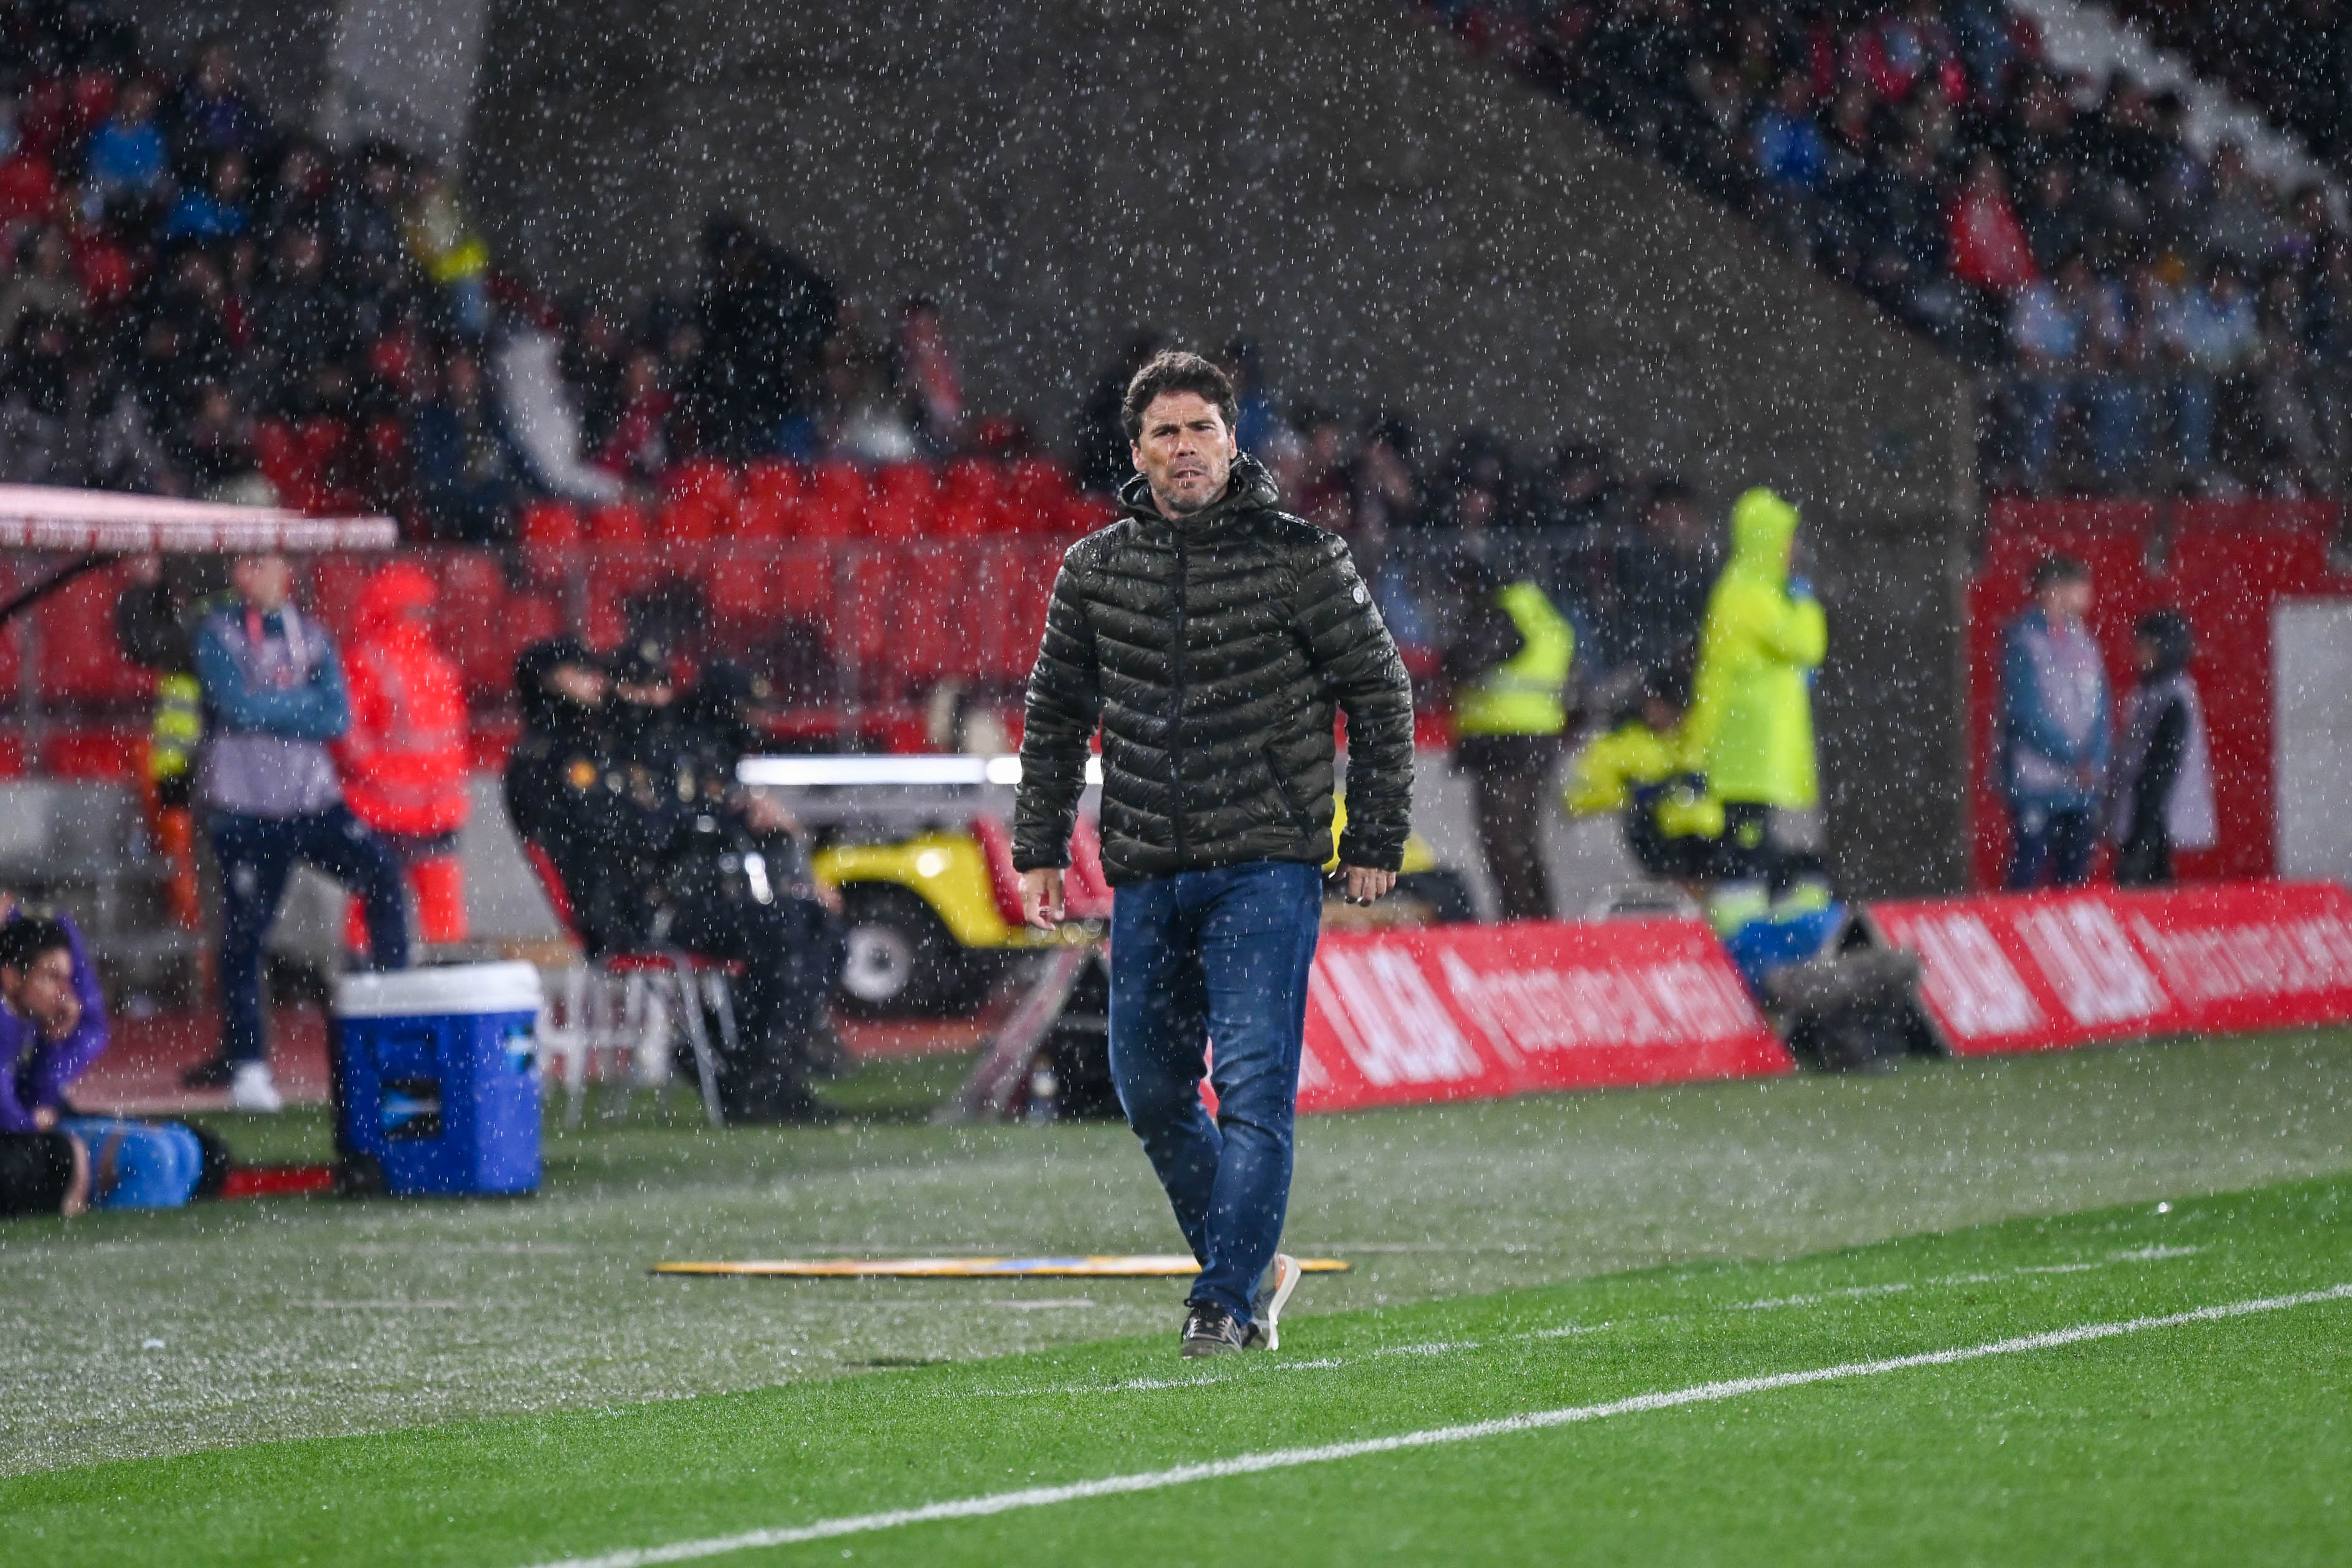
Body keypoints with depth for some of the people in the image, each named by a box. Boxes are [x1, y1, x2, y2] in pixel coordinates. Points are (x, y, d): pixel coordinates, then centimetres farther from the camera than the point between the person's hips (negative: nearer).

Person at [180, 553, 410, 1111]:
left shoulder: (310, 635, 10)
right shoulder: (218, 634, 0)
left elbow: (337, 717, -3)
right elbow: (238, 705, -15)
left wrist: (267, 707, -11)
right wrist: (303, 703, -6)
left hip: (313, 798, 3)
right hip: (245, 807, -3)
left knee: (381, 876, -13)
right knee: (245, 929, -3)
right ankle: (246, 1062, 5)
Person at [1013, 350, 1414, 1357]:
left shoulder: (1301, 560, -4)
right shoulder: (1095, 570, 6)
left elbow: (1380, 693, 2)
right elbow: (1056, 716, 17)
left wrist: (1376, 840, -1)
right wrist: (1040, 848, 13)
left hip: (1267, 868, -5)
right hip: (1146, 874, 5)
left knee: (1252, 1085, -14)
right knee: (1150, 1092, 10)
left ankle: (1227, 1301, -12)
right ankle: (1249, 1266, 27)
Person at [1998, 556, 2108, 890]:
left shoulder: (2082, 640, 11)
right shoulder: (2025, 641, -9)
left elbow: (2099, 709, 10)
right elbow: (2027, 713, -14)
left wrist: (2095, 762, -5)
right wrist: (2074, 758, -12)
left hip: (2080, 785, 6)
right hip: (2036, 783, -6)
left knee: (2075, 877, 8)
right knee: (2028, 875, -6)